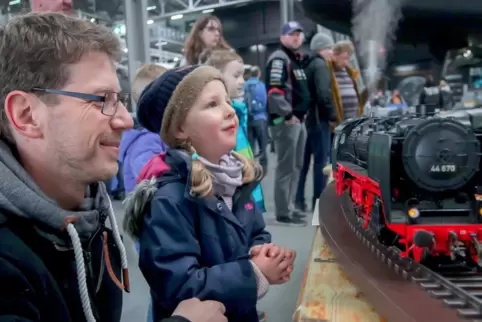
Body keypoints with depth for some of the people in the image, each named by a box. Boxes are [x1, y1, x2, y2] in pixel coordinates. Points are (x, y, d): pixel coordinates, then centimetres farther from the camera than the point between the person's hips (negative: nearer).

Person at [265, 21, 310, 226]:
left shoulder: (298, 60, 22)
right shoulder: (279, 59, -10)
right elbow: (274, 91, -22)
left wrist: (302, 113, 15)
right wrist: (288, 115, -19)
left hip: (298, 120, 10)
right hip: (285, 120, -10)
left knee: (296, 166, 14)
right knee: (286, 167, -8)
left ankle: (288, 207, 25)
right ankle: (283, 213, -1)